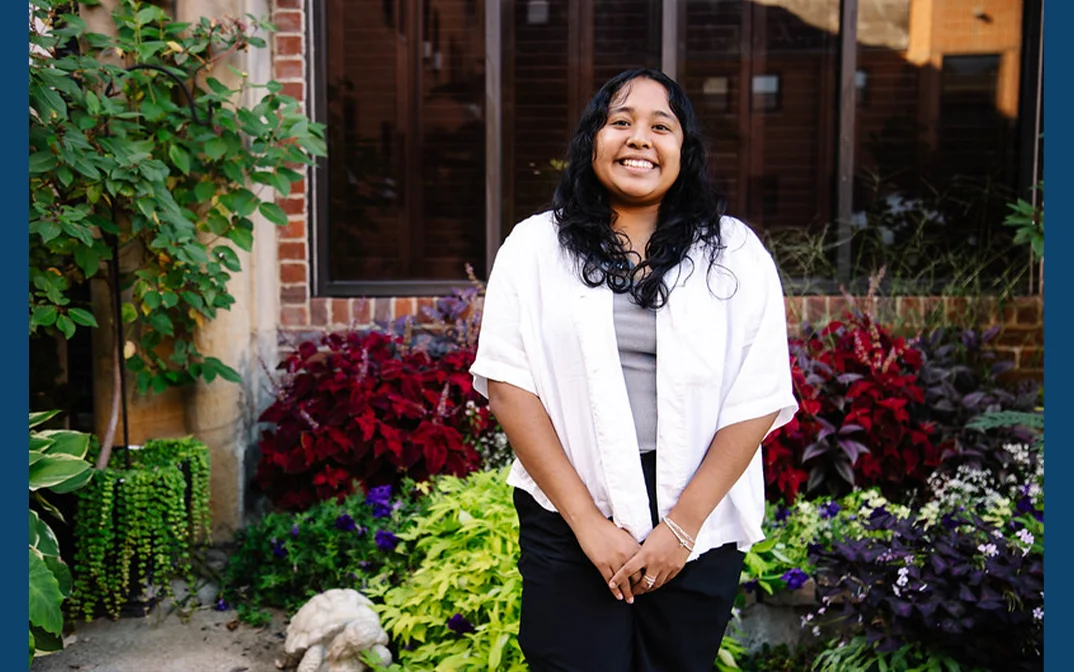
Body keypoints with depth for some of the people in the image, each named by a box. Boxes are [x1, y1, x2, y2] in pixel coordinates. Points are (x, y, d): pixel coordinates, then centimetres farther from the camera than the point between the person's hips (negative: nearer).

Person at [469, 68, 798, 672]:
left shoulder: (737, 253, 1)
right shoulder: (535, 246, 2)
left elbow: (758, 401, -3)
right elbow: (508, 385, -5)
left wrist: (682, 526, -9)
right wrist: (587, 521, -11)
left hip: (700, 530, 1)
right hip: (567, 524, 0)